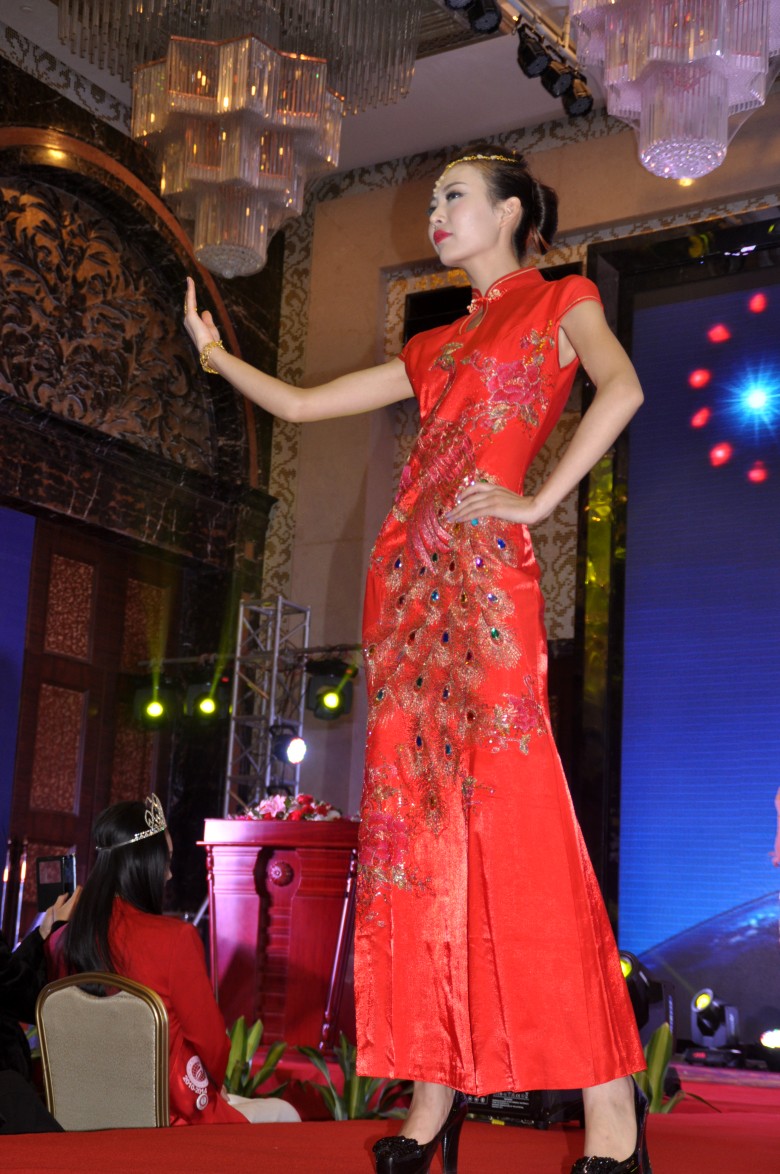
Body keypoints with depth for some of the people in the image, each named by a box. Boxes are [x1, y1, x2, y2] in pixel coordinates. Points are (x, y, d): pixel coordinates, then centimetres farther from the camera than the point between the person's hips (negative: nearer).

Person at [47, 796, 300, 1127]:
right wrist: (214, 1083, 10)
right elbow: (209, 1037, -13)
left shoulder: (61, 943, -7)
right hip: (176, 1112, -6)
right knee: (284, 1115, 21)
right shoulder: (175, 938, -23)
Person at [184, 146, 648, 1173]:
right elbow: (302, 404, 28)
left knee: (514, 815, -14)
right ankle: (440, 1082, 3)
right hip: (410, 578, 6)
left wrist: (538, 502, -13)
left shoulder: (560, 301, 10)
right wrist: (218, 355, 24)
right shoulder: (435, 347, 27)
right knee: (420, 820, 0)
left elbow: (620, 389, -11)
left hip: (487, 573, -6)